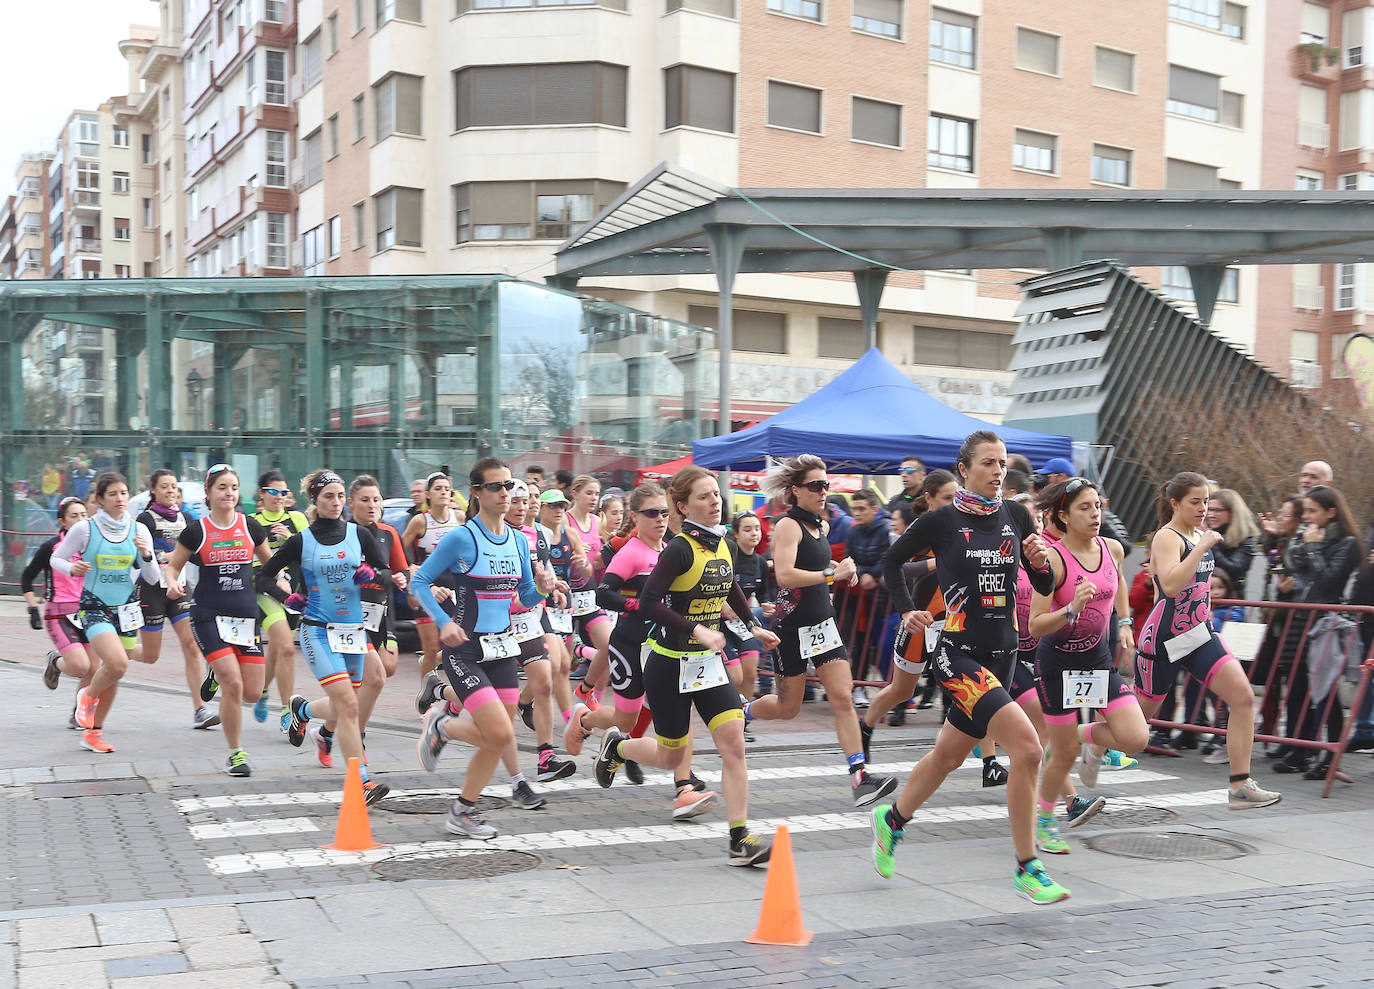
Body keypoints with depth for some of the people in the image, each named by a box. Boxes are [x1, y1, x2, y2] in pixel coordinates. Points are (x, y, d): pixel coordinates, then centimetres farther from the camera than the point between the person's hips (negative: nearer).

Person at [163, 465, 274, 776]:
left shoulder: (250, 526, 4)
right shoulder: (196, 530, -2)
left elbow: (269, 562, 18)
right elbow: (173, 566, 8)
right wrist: (172, 584, -13)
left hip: (246, 614, 3)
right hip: (209, 614, -3)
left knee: (253, 691, -2)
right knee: (233, 685, -14)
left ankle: (219, 676, 32)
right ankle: (235, 754, 2)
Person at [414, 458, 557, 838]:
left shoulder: (518, 540, 8)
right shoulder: (461, 539, -11)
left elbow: (526, 598, 15)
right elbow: (420, 582, -7)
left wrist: (542, 589, -7)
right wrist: (444, 622, -20)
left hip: (502, 649, 6)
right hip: (465, 650, -6)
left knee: (496, 742, 6)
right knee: (500, 733, -16)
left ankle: (462, 814, 24)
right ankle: (442, 724, 13)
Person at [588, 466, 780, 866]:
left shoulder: (721, 544, 4)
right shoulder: (679, 549, -18)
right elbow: (648, 602, -26)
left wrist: (753, 627, 25)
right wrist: (697, 631, -29)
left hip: (709, 661, 6)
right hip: (670, 665, -6)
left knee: (734, 744, -8)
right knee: (671, 758, 9)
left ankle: (740, 840, -4)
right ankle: (616, 746, 40)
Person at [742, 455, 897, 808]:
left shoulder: (821, 525, 12)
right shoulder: (788, 526, -13)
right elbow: (785, 575, -27)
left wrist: (842, 569, 16)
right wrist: (831, 574, -26)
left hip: (823, 622, 7)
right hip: (793, 627, -7)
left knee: (843, 698, -6)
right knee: (787, 708, 6)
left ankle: (859, 777, -11)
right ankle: (740, 713, 36)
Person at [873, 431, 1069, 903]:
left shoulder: (1016, 515, 5)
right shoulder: (941, 521, -7)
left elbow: (1045, 587, 8)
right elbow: (891, 561, 9)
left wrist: (1041, 560, -12)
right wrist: (906, 611, -1)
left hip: (1001, 654, 6)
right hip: (958, 654, -6)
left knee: (949, 755, 20)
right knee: (1026, 746, -21)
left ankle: (891, 818, 46)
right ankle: (1027, 869, -11)